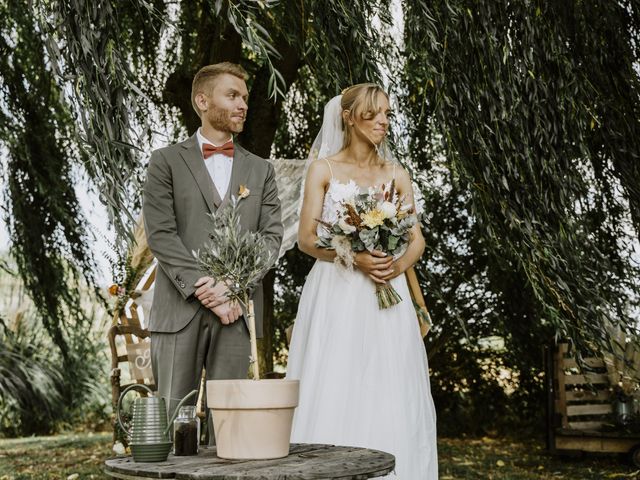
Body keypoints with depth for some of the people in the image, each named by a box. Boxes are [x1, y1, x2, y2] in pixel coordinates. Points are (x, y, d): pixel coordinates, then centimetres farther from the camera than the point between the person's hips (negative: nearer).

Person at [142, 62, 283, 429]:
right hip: (180, 309, -2)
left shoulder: (261, 170, 16)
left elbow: (272, 236, 6)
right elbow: (160, 234, -4)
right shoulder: (168, 161, 6)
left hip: (238, 308, 2)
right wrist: (204, 289, -12)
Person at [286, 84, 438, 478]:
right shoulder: (324, 169, 4)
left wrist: (397, 266, -13)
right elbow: (307, 239, -2)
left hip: (385, 295, 3)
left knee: (388, 395, 0)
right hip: (335, 293, -2)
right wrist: (355, 259, -17)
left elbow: (417, 239, 8)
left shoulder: (396, 174, 12)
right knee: (333, 395, -4)